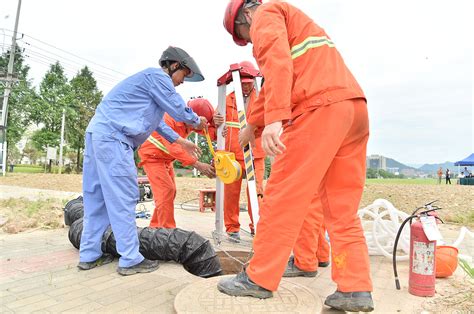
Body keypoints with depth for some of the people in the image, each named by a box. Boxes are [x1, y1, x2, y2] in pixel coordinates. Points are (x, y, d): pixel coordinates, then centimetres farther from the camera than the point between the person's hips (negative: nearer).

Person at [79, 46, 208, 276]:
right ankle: (130, 260, -2)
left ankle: (89, 255, 18)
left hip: (98, 132, 11)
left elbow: (156, 120, 34)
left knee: (97, 197, 11)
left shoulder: (150, 79, 28)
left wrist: (180, 141, 36)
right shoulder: (157, 76, -4)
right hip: (113, 137, -11)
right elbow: (178, 110, -5)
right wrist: (197, 121, 16)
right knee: (123, 198, -8)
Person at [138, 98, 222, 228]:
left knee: (170, 191, 8)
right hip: (152, 155, -8)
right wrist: (198, 164, -47)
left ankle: (155, 227, 19)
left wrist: (215, 125, -40)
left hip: (166, 158, 8)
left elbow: (209, 132, -16)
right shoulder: (168, 118, -31)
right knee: (165, 190, -17)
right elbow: (173, 147, -40)